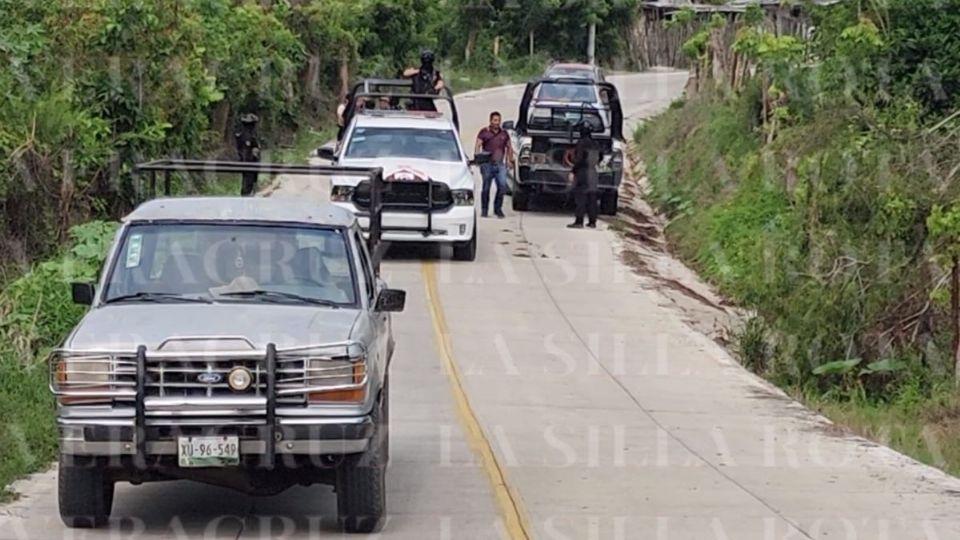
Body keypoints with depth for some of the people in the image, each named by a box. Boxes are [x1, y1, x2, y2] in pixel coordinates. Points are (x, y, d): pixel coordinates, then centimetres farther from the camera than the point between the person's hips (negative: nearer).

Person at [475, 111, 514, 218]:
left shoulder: (504, 133, 14)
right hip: (487, 164, -2)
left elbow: (509, 147, 23)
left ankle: (498, 208, 3)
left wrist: (510, 160, 15)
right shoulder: (484, 132, 3)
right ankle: (484, 210, 11)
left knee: (502, 185, -10)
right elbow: (478, 146, -3)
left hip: (500, 164, 2)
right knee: (486, 187, 1)